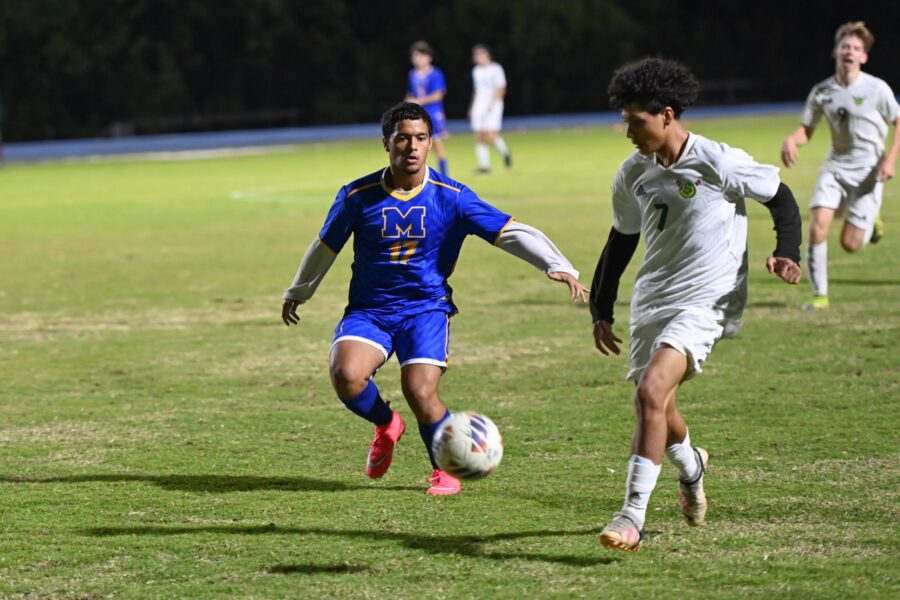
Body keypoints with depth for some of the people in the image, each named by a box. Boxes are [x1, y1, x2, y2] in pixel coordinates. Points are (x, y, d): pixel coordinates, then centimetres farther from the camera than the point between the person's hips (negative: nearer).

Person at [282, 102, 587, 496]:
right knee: (346, 375, -26)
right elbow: (325, 246, 14)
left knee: (420, 392, -22)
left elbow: (512, 233, -11)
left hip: (426, 308, -1)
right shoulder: (358, 196, -3)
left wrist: (557, 265, -25)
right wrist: (297, 293, 27)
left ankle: (446, 470, 8)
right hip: (368, 309, 1)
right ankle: (385, 425, 9)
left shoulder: (451, 197, -7)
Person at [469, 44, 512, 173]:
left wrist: (492, 104, -17)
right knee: (479, 138, -3)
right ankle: (484, 165, 0)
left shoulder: (495, 69, -4)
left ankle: (505, 152, 9)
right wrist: (472, 108, 18)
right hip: (479, 107, 6)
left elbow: (500, 89, -8)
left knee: (490, 135, -17)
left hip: (493, 106, -6)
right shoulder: (476, 71, 15)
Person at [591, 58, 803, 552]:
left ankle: (632, 517, -22)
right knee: (657, 406, 12)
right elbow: (621, 240, 16)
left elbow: (780, 198, 0)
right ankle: (690, 465, 48)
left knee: (651, 392, -24)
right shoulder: (634, 173, 4)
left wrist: (787, 253, -15)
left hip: (706, 302, -7)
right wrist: (601, 311, 15)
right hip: (651, 302, 7)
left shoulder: (718, 163, -13)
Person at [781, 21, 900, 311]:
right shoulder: (822, 92, 0)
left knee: (850, 244, -5)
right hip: (835, 166, 3)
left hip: (867, 171, -3)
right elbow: (807, 129, 9)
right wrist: (791, 140, -14)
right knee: (817, 225, -17)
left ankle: (871, 222, 32)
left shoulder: (876, 89, -9)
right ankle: (820, 295, -5)